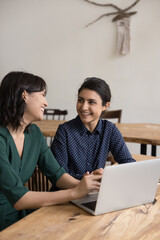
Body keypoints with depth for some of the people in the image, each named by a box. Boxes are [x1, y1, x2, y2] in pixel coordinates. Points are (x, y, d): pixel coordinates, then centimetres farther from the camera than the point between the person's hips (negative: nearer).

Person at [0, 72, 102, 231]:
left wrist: (80, 185, -18)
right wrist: (75, 193, -28)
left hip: (22, 214, 7)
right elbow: (17, 199, -26)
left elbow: (56, 173, 2)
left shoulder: (34, 133, 2)